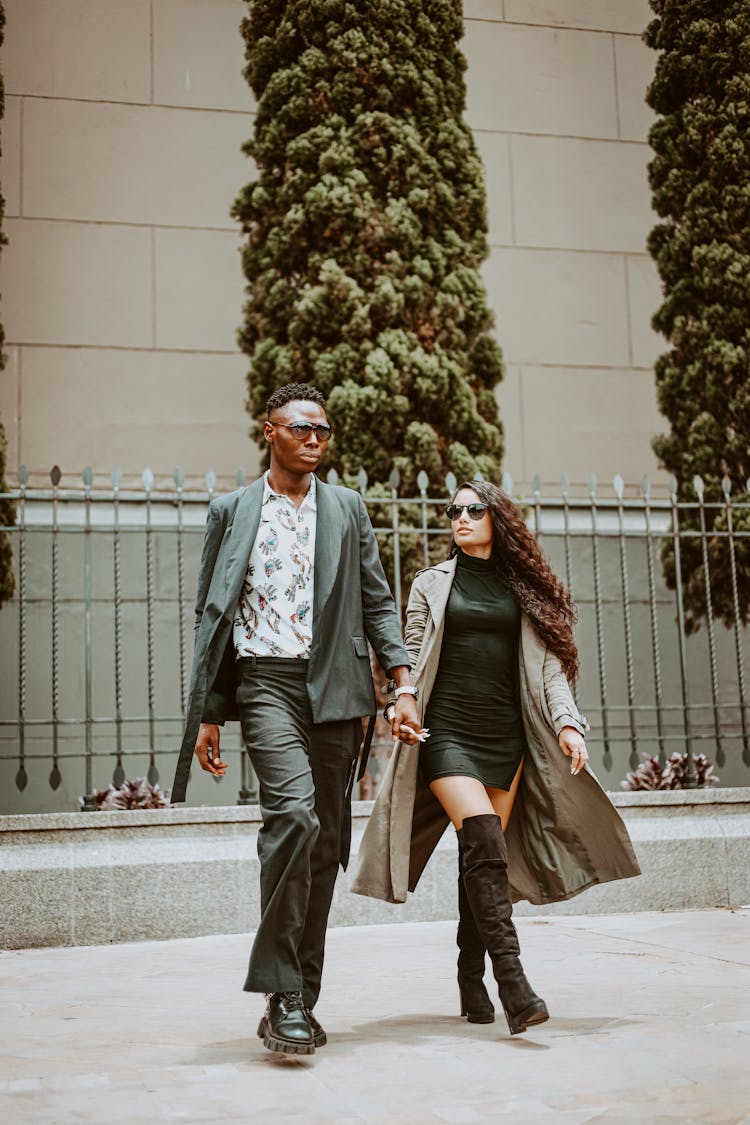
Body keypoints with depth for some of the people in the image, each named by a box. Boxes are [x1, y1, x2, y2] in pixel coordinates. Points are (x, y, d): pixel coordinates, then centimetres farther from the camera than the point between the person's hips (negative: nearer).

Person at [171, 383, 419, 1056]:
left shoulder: (348, 509, 15)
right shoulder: (233, 512, 10)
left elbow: (377, 601, 13)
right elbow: (211, 614, 10)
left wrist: (404, 685, 0)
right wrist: (206, 714, 5)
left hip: (336, 688, 3)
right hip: (266, 679, -3)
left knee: (325, 840, 4)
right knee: (292, 811, -24)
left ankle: (298, 1000, 16)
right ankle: (281, 994, -17)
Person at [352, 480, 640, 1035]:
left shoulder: (524, 590, 14)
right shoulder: (432, 584, 13)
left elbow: (548, 663, 10)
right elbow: (412, 660, 11)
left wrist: (567, 722, -4)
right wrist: (399, 705, -7)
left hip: (505, 737, 2)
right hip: (447, 732, -2)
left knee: (485, 857, 1)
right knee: (484, 839, -20)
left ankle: (472, 984, 13)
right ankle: (513, 980, -25)